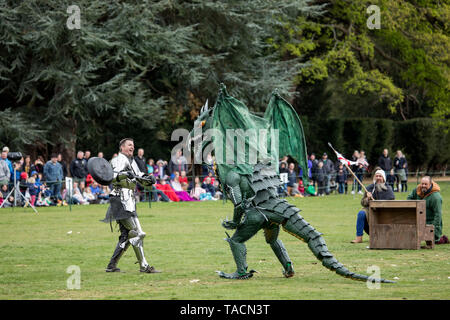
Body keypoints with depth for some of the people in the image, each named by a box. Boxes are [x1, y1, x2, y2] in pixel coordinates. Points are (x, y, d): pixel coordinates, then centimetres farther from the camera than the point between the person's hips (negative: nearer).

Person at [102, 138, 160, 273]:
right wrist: (124, 174, -42)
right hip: (122, 201, -10)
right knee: (137, 233, -11)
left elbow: (141, 178, 21)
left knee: (127, 235, 12)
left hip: (129, 201, 10)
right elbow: (113, 176, -23)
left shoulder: (132, 161, 22)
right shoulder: (120, 160, -7)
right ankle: (143, 266, -9)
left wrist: (148, 179, -1)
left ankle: (112, 265, 14)